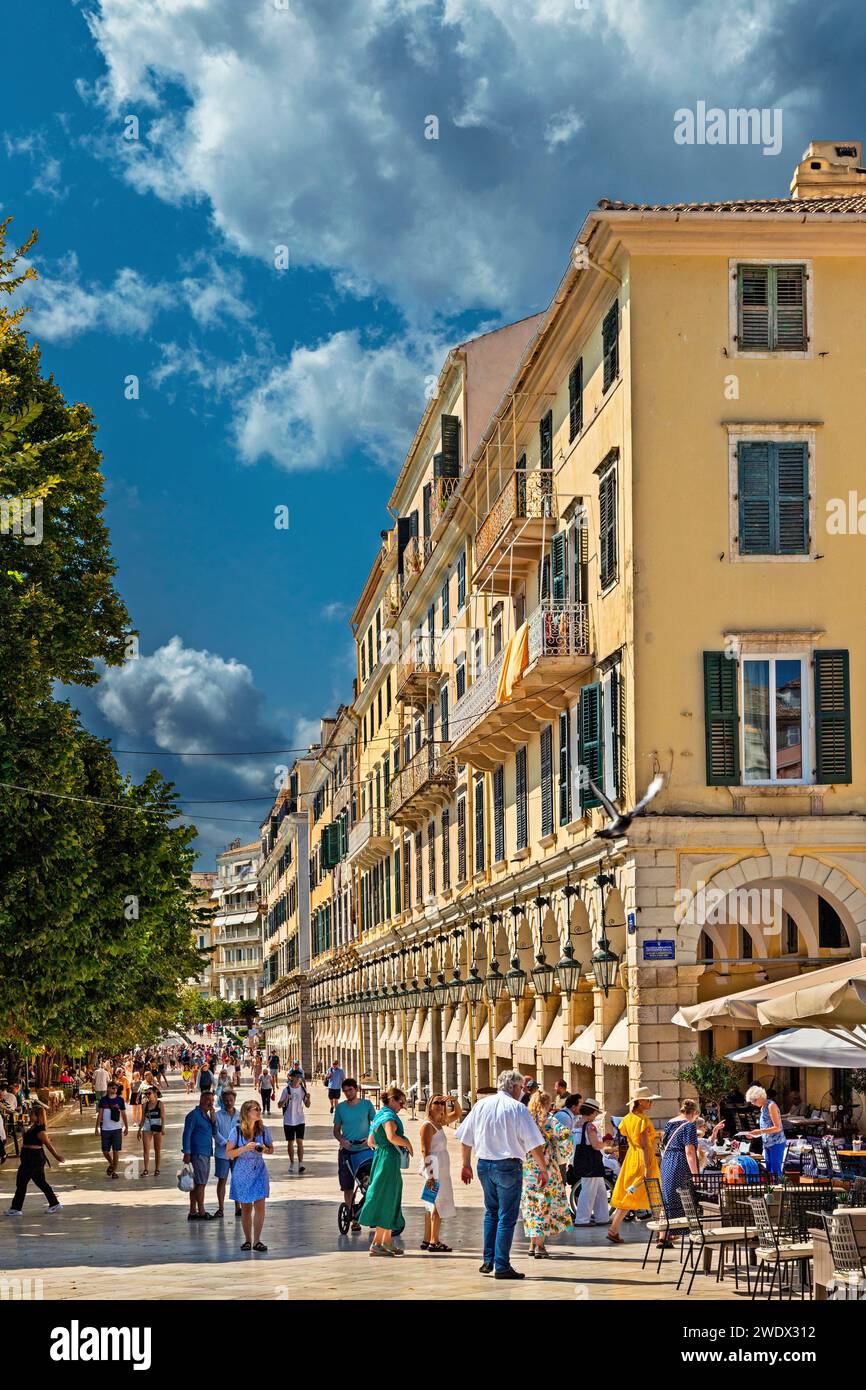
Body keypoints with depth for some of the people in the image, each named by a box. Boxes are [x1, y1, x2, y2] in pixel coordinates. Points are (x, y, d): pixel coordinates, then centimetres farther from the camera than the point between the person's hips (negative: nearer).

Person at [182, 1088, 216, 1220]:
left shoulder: (206, 1115, 18)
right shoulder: (194, 1115, -8)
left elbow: (214, 1132, 13)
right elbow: (187, 1134, -12)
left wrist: (213, 1117, 1)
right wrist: (187, 1153, -18)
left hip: (206, 1154, 9)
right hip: (198, 1153, -9)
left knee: (197, 1184, 9)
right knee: (201, 1183, -9)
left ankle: (193, 1212, 12)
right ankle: (201, 1212, -8)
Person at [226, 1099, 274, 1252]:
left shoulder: (263, 1130, -3)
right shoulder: (237, 1131, -10)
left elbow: (271, 1149, 10)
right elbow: (228, 1153, -8)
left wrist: (265, 1150, -13)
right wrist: (244, 1148, -22)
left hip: (259, 1172, 1)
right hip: (242, 1173, -1)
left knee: (259, 1205, -7)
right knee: (246, 1208, 7)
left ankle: (257, 1240, 0)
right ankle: (247, 1240, 19)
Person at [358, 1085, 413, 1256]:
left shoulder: (379, 1115, 17)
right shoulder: (389, 1116, -13)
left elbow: (370, 1142, 22)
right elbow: (392, 1136, -31)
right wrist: (407, 1143, -16)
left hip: (379, 1158, 10)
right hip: (389, 1160, -10)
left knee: (389, 1200, 16)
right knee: (387, 1200, -6)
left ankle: (388, 1242, 22)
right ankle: (376, 1244, -5)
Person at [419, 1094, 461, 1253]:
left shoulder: (439, 1123, 13)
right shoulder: (428, 1125, -12)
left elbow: (457, 1114, 27)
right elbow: (425, 1151, -17)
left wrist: (454, 1101, 6)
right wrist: (430, 1175, -21)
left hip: (441, 1171, 10)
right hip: (435, 1170, -10)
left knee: (432, 1206, 13)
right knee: (437, 1206, -9)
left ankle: (427, 1240, 19)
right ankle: (434, 1242, -8)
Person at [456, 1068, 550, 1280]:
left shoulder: (481, 1105, 6)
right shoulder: (517, 1108, -8)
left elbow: (466, 1139, 10)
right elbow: (534, 1144, -10)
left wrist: (466, 1165, 21)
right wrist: (543, 1168, 0)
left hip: (484, 1165, 5)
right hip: (508, 1166, -5)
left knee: (491, 1213, 20)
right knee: (507, 1217, 3)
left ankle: (488, 1261, 19)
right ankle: (502, 1266, 3)